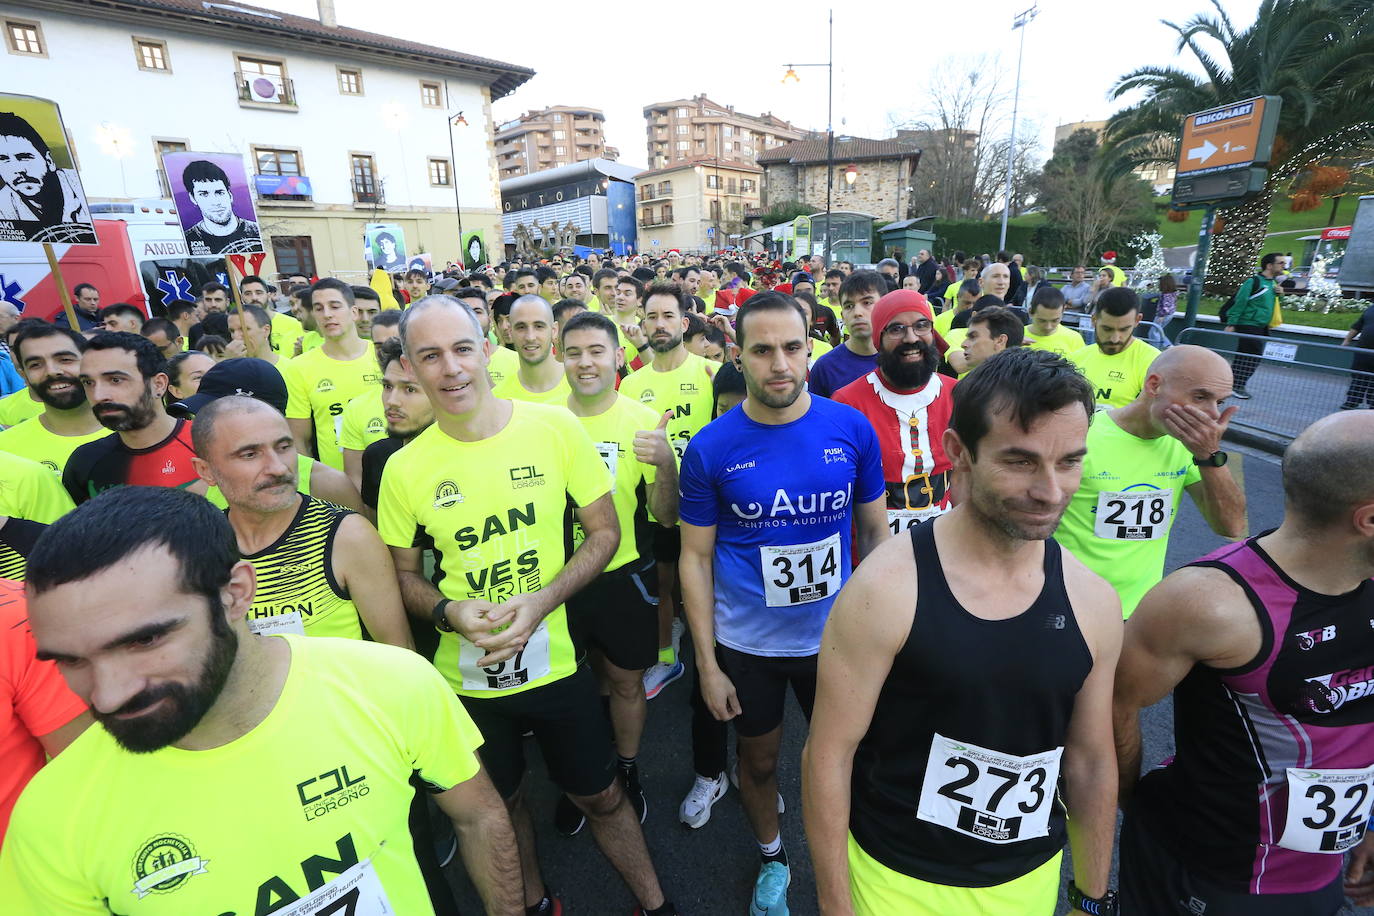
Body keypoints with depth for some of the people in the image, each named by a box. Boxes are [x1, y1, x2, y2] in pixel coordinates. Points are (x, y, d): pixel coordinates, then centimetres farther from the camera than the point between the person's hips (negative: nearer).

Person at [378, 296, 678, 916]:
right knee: (501, 803, 24)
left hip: (555, 662, -1)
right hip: (466, 677, 2)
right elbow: (404, 574, 4)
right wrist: (450, 611, -17)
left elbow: (605, 531, -6)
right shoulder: (404, 468, -9)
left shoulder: (555, 427, -13)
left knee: (600, 796, 17)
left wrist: (542, 599, -20)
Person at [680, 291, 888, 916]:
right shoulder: (710, 447, -14)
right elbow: (695, 559, -7)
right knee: (759, 760, 21)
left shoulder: (852, 428, -11)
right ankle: (772, 859, 52)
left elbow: (875, 530, 1)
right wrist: (707, 665, -6)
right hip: (747, 645, 0)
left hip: (836, 635, 1)